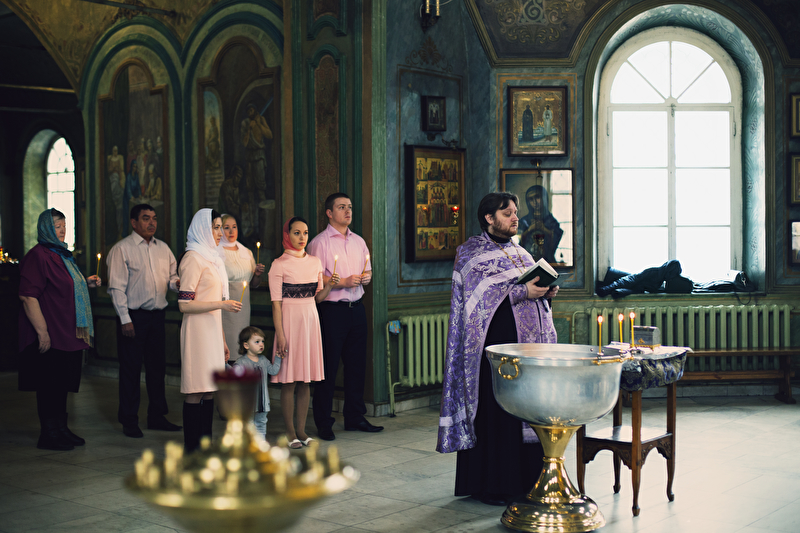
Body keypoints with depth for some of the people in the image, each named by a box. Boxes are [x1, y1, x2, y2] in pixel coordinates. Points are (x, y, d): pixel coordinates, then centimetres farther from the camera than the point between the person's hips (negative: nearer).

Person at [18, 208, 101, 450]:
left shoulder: (63, 255, 17)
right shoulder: (38, 256, -14)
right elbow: (28, 296, -21)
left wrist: (86, 283, 13)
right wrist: (42, 331, -24)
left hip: (68, 334, 9)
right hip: (50, 335, -9)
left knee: (62, 383, 15)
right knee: (49, 384, -2)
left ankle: (61, 429, 24)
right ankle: (49, 435, 6)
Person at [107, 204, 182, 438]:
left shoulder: (162, 248, 12)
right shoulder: (122, 249, -6)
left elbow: (172, 276, 17)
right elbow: (117, 287, -10)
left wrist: (177, 283, -8)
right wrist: (125, 319, -15)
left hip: (157, 315, 6)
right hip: (133, 316, -6)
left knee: (158, 366, 11)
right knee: (130, 370, 1)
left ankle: (157, 417, 22)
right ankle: (129, 422, 11)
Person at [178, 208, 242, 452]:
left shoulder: (212, 258, 18)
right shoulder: (193, 258, -9)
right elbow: (184, 304, -16)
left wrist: (222, 340, 21)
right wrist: (222, 304, -17)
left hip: (212, 331, 9)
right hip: (198, 331, -9)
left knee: (209, 391, 8)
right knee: (196, 392, -6)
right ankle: (191, 449, -1)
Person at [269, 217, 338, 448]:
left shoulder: (314, 262, 10)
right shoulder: (279, 264, -6)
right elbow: (276, 303, -9)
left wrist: (329, 286, -4)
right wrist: (280, 334, -14)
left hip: (311, 320, 5)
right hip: (290, 320, -5)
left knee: (305, 380, 7)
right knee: (289, 380, -2)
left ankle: (301, 429, 15)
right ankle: (290, 432, 7)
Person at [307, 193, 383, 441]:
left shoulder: (358, 241, 16)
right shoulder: (319, 242, -4)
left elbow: (367, 272, 21)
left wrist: (366, 277, -1)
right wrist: (343, 282, -19)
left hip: (356, 308, 6)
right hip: (332, 309, -6)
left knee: (357, 365, 9)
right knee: (328, 367, -2)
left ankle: (354, 418, 20)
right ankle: (323, 423, 7)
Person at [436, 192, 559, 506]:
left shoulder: (517, 252, 20)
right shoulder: (472, 252, -2)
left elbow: (533, 286, 21)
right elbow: (480, 292, -16)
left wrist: (546, 291, -1)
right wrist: (522, 292, -22)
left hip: (528, 342, 7)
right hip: (495, 345, -7)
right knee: (493, 411, -5)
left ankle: (523, 478, 14)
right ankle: (487, 484, 3)